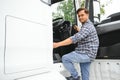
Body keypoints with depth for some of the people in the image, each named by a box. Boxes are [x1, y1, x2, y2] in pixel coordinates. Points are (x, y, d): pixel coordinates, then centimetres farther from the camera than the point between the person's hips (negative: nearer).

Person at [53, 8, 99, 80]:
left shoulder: (87, 26, -18)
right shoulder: (88, 25, 16)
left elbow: (75, 38, -29)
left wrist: (57, 44, -31)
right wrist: (78, 30, 31)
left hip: (87, 54, -10)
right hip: (87, 53, 10)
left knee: (65, 58, -12)